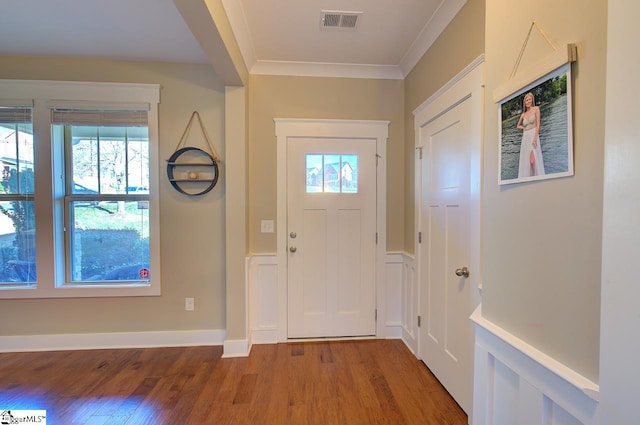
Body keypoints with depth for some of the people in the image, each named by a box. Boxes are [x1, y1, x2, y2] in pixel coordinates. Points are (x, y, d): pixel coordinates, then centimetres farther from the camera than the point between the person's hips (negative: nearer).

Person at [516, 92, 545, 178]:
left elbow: (538, 124, -6)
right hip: (525, 138, 5)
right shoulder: (523, 114, 16)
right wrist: (522, 127, 8)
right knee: (525, 161, 2)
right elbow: (518, 125, 32)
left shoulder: (536, 109, 2)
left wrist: (535, 139, -16)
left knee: (533, 161, -19)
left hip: (533, 136, -5)